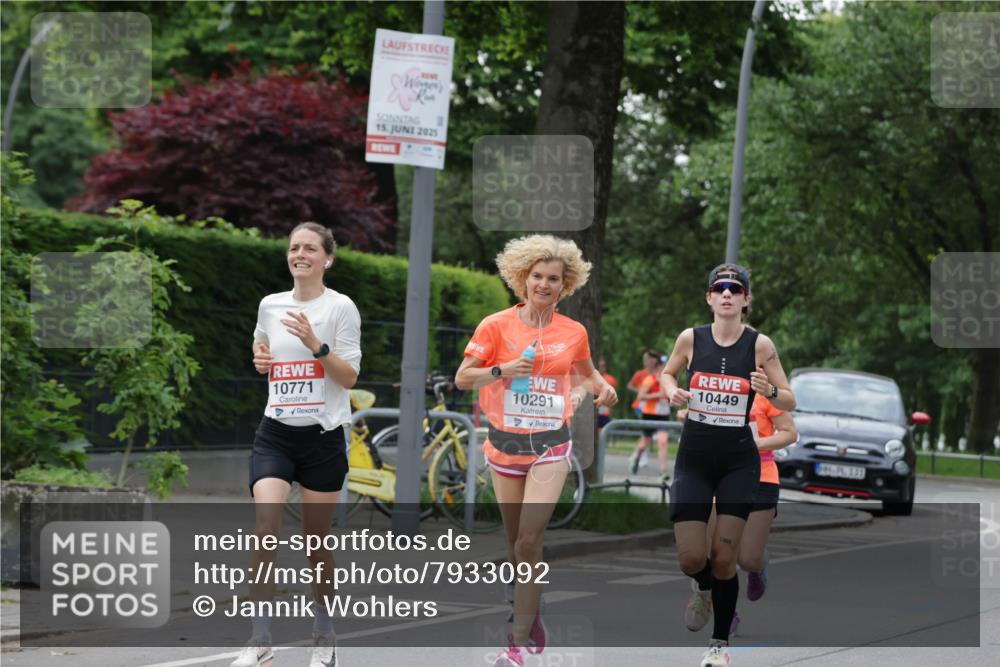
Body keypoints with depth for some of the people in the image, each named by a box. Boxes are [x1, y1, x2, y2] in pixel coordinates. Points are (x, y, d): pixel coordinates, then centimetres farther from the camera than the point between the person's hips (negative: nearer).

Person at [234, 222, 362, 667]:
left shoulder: (340, 308, -4)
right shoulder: (270, 305, 8)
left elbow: (349, 377, -9)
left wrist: (314, 343, -22)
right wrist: (259, 358, 6)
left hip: (323, 435, -3)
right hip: (275, 434, 3)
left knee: (317, 540, 4)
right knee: (265, 527, -16)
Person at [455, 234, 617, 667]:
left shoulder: (573, 333, 2)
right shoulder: (496, 326, -4)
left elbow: (586, 373, 22)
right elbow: (462, 378, -4)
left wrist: (602, 389, 0)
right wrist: (502, 370, -19)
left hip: (550, 447, -1)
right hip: (505, 444, 1)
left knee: (529, 542, -12)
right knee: (516, 543, 10)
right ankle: (530, 617, 32)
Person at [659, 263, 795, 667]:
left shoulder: (759, 345, -6)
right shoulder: (691, 338, -3)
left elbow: (790, 402, 0)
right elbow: (666, 373, 16)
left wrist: (769, 391, -22)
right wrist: (672, 392, -6)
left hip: (738, 460, -1)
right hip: (694, 457, 1)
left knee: (724, 557, -3)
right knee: (691, 559, -6)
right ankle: (703, 589, 32)